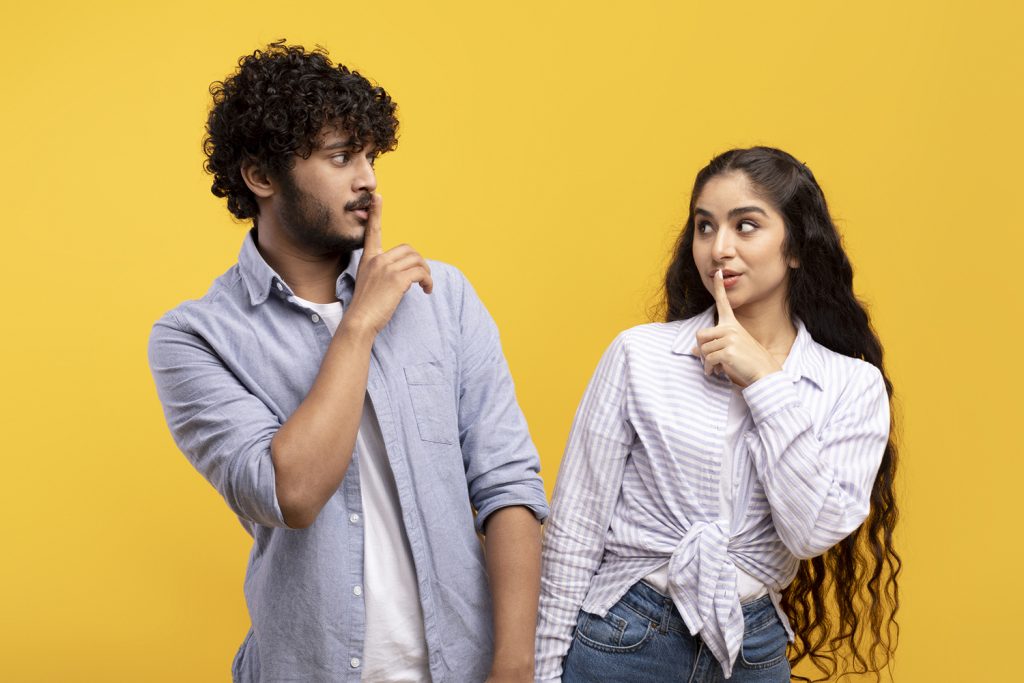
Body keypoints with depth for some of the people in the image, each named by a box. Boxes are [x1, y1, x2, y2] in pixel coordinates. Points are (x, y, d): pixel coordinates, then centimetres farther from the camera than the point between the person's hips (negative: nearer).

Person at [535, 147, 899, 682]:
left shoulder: (854, 386, -3)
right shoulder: (640, 354, -6)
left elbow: (815, 532, -14)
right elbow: (575, 526, -4)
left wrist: (765, 382, -16)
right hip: (623, 638, -1)